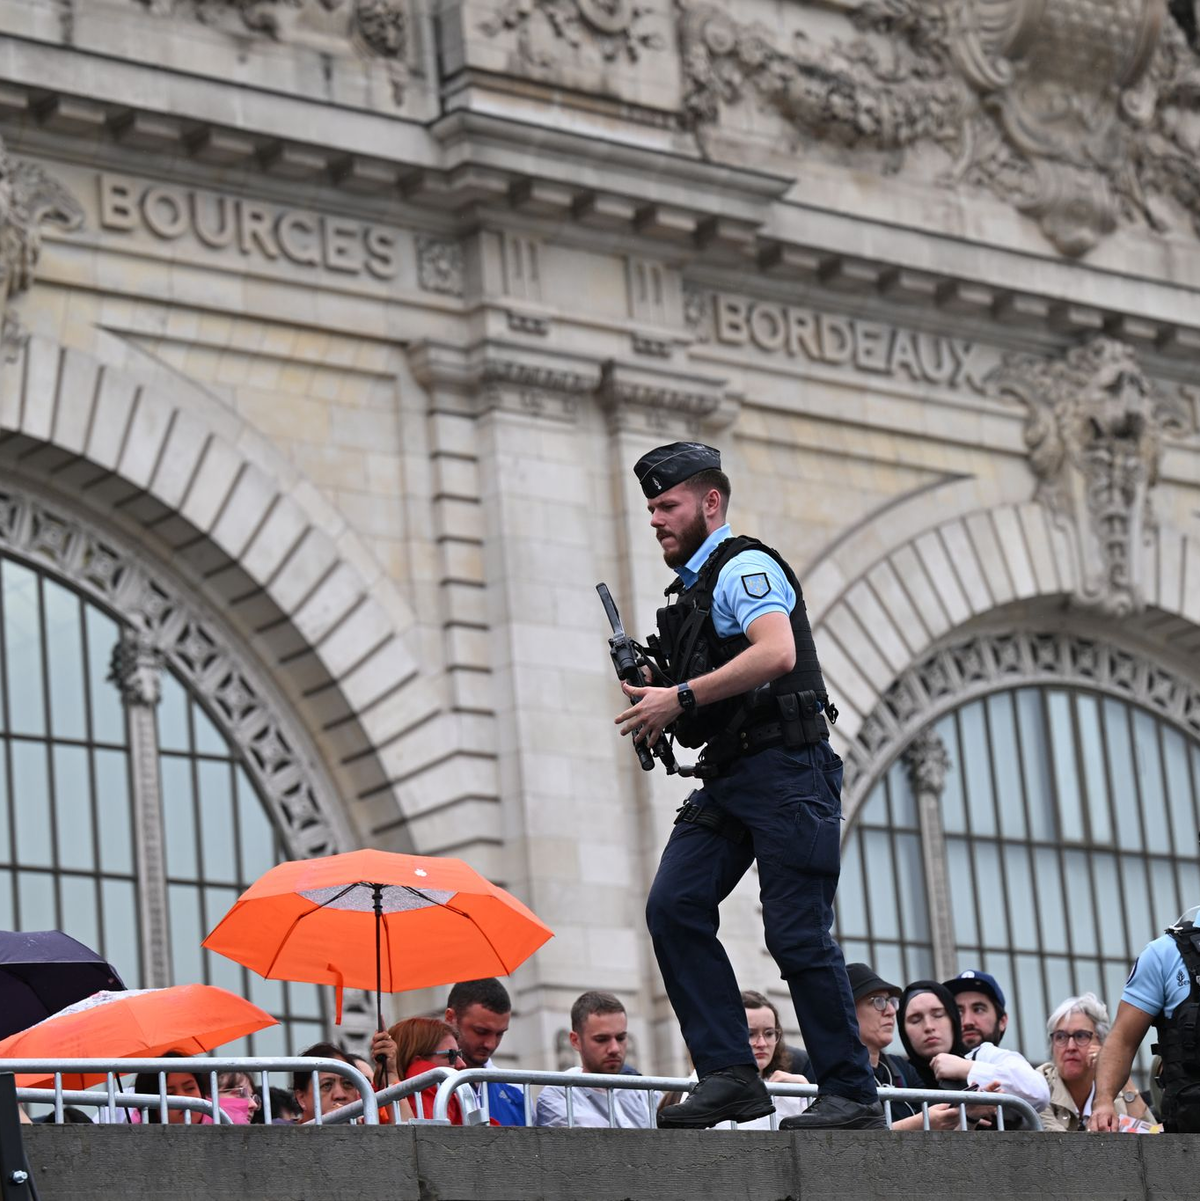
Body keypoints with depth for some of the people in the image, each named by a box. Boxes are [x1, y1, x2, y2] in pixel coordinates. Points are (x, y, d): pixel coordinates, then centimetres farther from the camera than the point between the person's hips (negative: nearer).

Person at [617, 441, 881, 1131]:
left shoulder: (744, 567, -5)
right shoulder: (692, 588, 24)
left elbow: (776, 653, -24)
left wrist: (680, 697, -21)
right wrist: (654, 692, 12)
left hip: (785, 769, -9)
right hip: (727, 777, 9)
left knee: (799, 935, -10)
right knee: (674, 907, -9)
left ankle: (853, 1097, -2)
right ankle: (731, 1075, -10)